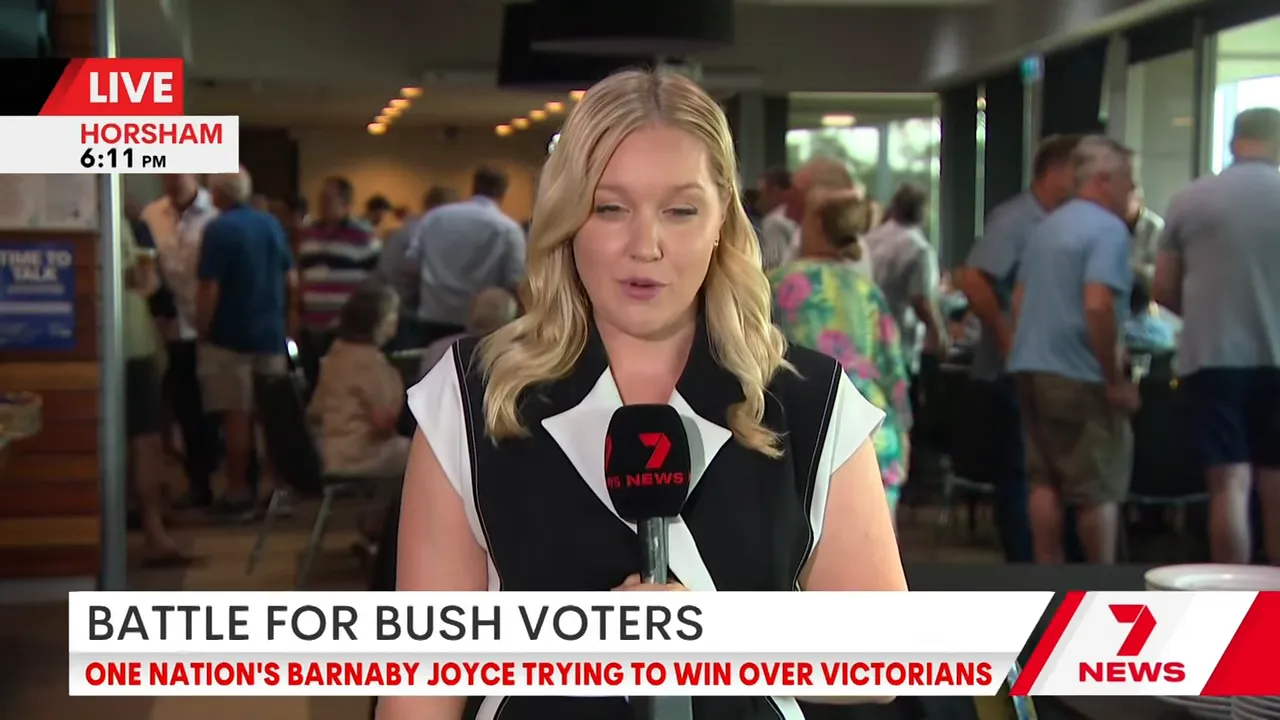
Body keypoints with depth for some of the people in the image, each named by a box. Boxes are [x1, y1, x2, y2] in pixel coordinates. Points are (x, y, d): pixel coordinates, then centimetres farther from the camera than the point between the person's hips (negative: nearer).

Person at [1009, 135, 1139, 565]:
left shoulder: (1049, 226, 15)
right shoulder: (1108, 229, -13)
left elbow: (1019, 301, 19)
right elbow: (1097, 306, -24)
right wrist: (1116, 379, -18)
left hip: (1031, 368, 9)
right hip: (1079, 377, -8)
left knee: (1045, 482, 12)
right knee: (1100, 489, 1)